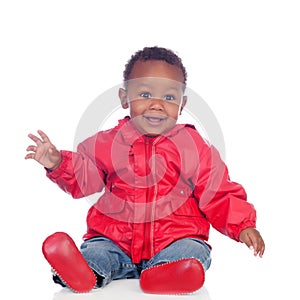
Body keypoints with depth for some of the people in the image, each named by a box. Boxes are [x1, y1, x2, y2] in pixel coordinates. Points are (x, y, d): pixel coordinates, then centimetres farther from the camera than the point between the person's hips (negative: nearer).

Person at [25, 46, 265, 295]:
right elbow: (81, 177, 15)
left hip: (176, 238, -2)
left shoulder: (195, 147, 5)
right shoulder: (107, 143, 8)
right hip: (115, 240, 2)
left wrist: (243, 226, -6)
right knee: (95, 250, -23)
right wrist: (57, 163, -3)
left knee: (193, 252, -29)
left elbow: (219, 195, 7)